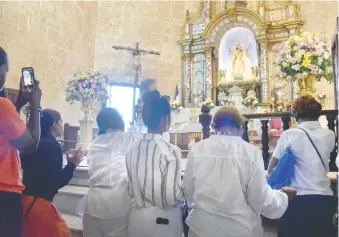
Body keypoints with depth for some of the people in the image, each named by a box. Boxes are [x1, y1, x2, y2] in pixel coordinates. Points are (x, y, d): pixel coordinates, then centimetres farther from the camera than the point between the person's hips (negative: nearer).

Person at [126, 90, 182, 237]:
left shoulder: (133, 149, -5)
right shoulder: (170, 151, -20)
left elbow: (131, 190, 5)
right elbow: (171, 196, -19)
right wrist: (179, 192, 1)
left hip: (137, 217, 5)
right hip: (163, 220, -4)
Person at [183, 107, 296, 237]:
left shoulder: (197, 149, -8)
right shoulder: (251, 151, -13)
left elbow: (187, 192, 0)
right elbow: (260, 200, -9)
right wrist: (283, 195, 10)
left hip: (203, 227, 2)